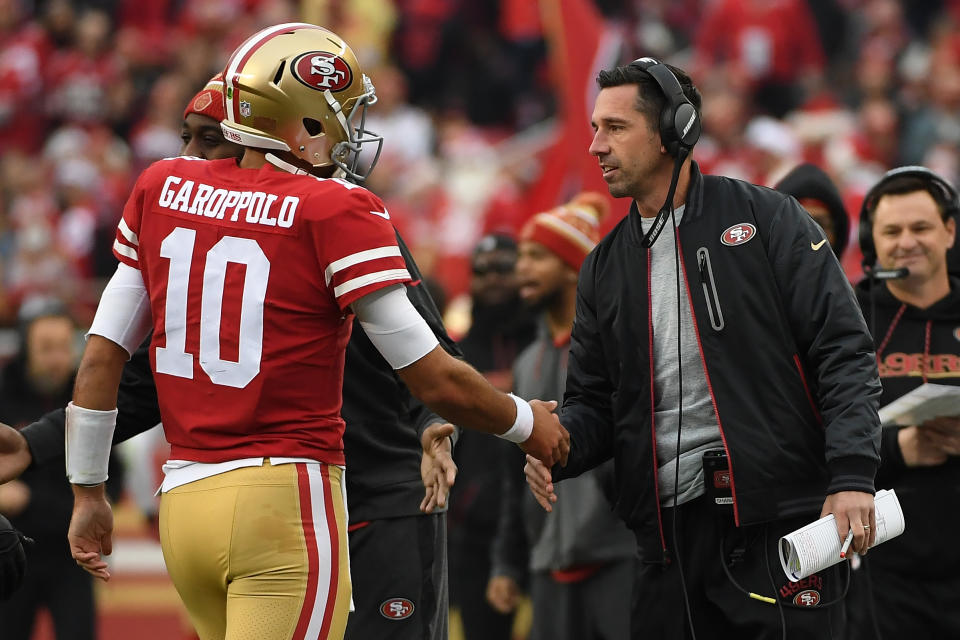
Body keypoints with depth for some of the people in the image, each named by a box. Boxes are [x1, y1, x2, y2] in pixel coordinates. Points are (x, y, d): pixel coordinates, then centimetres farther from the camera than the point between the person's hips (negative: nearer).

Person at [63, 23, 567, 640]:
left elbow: (102, 358, 11)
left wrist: (88, 492, 21)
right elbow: (434, 379, -6)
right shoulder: (336, 212, -8)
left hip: (183, 498, 6)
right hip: (284, 498, -6)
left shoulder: (163, 189, 8)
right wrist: (528, 424, 13)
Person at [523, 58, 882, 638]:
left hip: (779, 522, -5)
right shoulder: (605, 268, 17)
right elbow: (593, 403, 19)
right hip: (671, 535, 5)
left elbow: (844, 353, -4)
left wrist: (852, 478, -16)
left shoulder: (766, 219, 1)